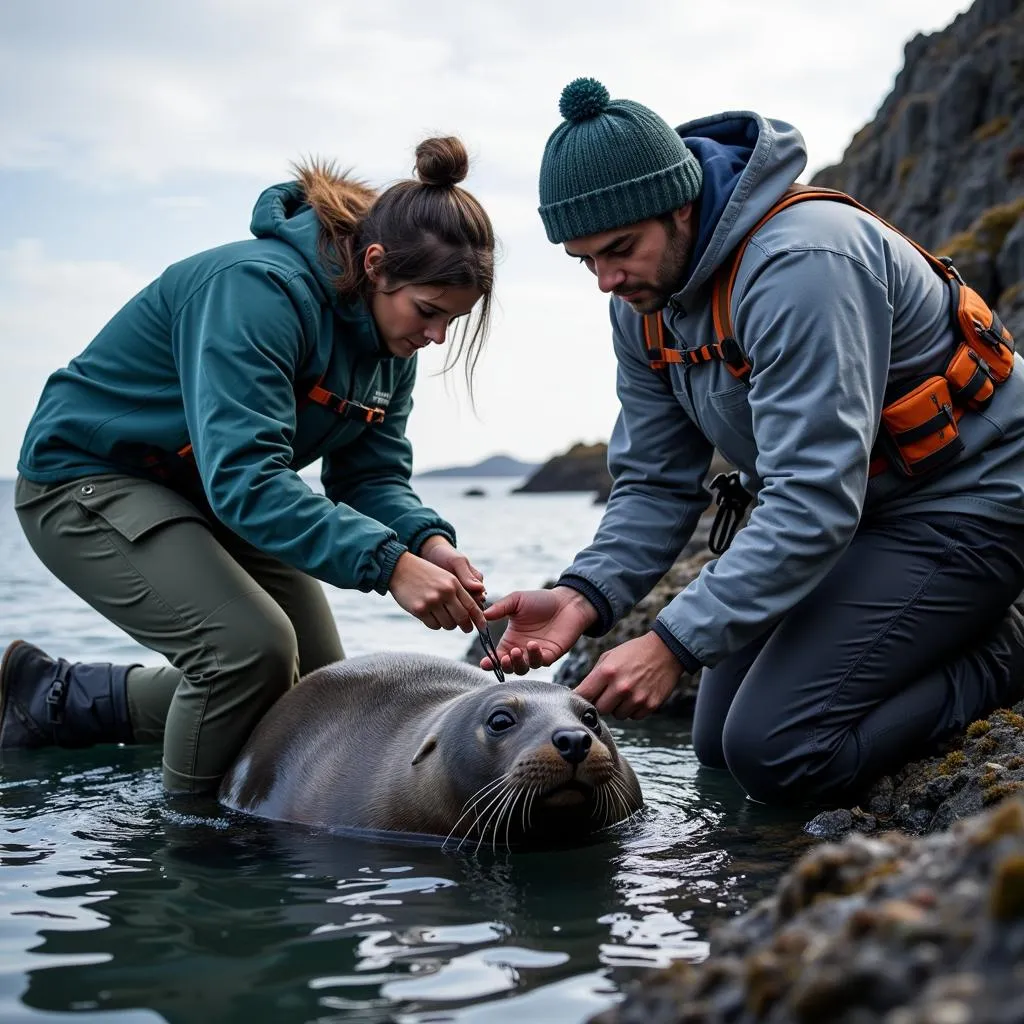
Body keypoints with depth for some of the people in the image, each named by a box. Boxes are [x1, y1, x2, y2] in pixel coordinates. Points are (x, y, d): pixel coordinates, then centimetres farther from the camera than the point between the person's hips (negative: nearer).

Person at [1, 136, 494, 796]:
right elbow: (244, 477, -40)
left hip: (215, 494, 9)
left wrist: (428, 541, -25)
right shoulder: (257, 289, -32)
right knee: (252, 646, -30)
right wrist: (389, 565, -45)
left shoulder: (390, 333, -4)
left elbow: (373, 475, -4)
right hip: (87, 474, -9)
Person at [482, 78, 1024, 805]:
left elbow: (814, 502, -36)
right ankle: (943, 635, 21)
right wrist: (585, 595, -20)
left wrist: (674, 644, -38)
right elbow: (656, 484, -1)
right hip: (842, 512, 9)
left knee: (778, 755, -18)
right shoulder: (643, 304, -3)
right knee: (719, 745, 12)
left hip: (965, 500, -9)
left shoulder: (800, 263, -31)